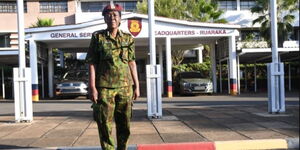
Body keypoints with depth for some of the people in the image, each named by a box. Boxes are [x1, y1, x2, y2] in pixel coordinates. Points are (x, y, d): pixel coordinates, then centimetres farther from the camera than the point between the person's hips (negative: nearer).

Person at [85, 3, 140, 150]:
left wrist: (136, 86, 6)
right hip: (104, 88, -2)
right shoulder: (98, 37, 2)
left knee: (124, 124, 10)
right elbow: (92, 63, -1)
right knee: (105, 124, 0)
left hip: (125, 87, 3)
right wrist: (92, 87, -9)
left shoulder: (128, 38, 9)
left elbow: (132, 62, 10)